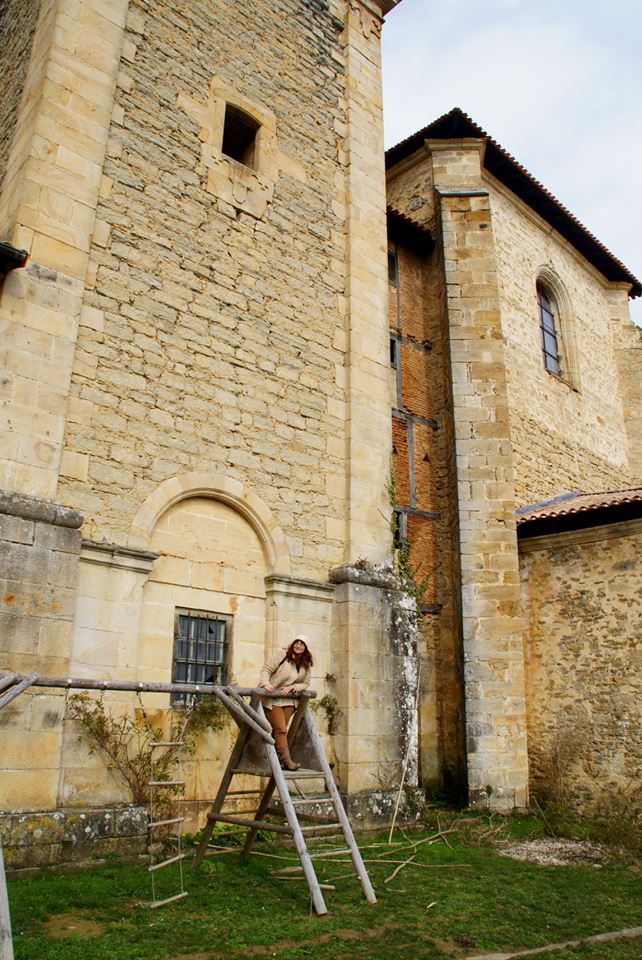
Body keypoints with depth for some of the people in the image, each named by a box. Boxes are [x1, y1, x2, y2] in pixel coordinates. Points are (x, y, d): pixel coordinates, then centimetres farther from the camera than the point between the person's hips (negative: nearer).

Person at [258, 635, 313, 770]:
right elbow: (266, 669, -10)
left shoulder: (306, 665, 5)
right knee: (281, 729, -10)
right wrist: (266, 683, -27)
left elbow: (305, 683, 8)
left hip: (289, 699, 5)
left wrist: (291, 687, -10)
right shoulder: (282, 655, -10)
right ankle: (286, 760, -8)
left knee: (280, 730, 6)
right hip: (272, 698, -5)